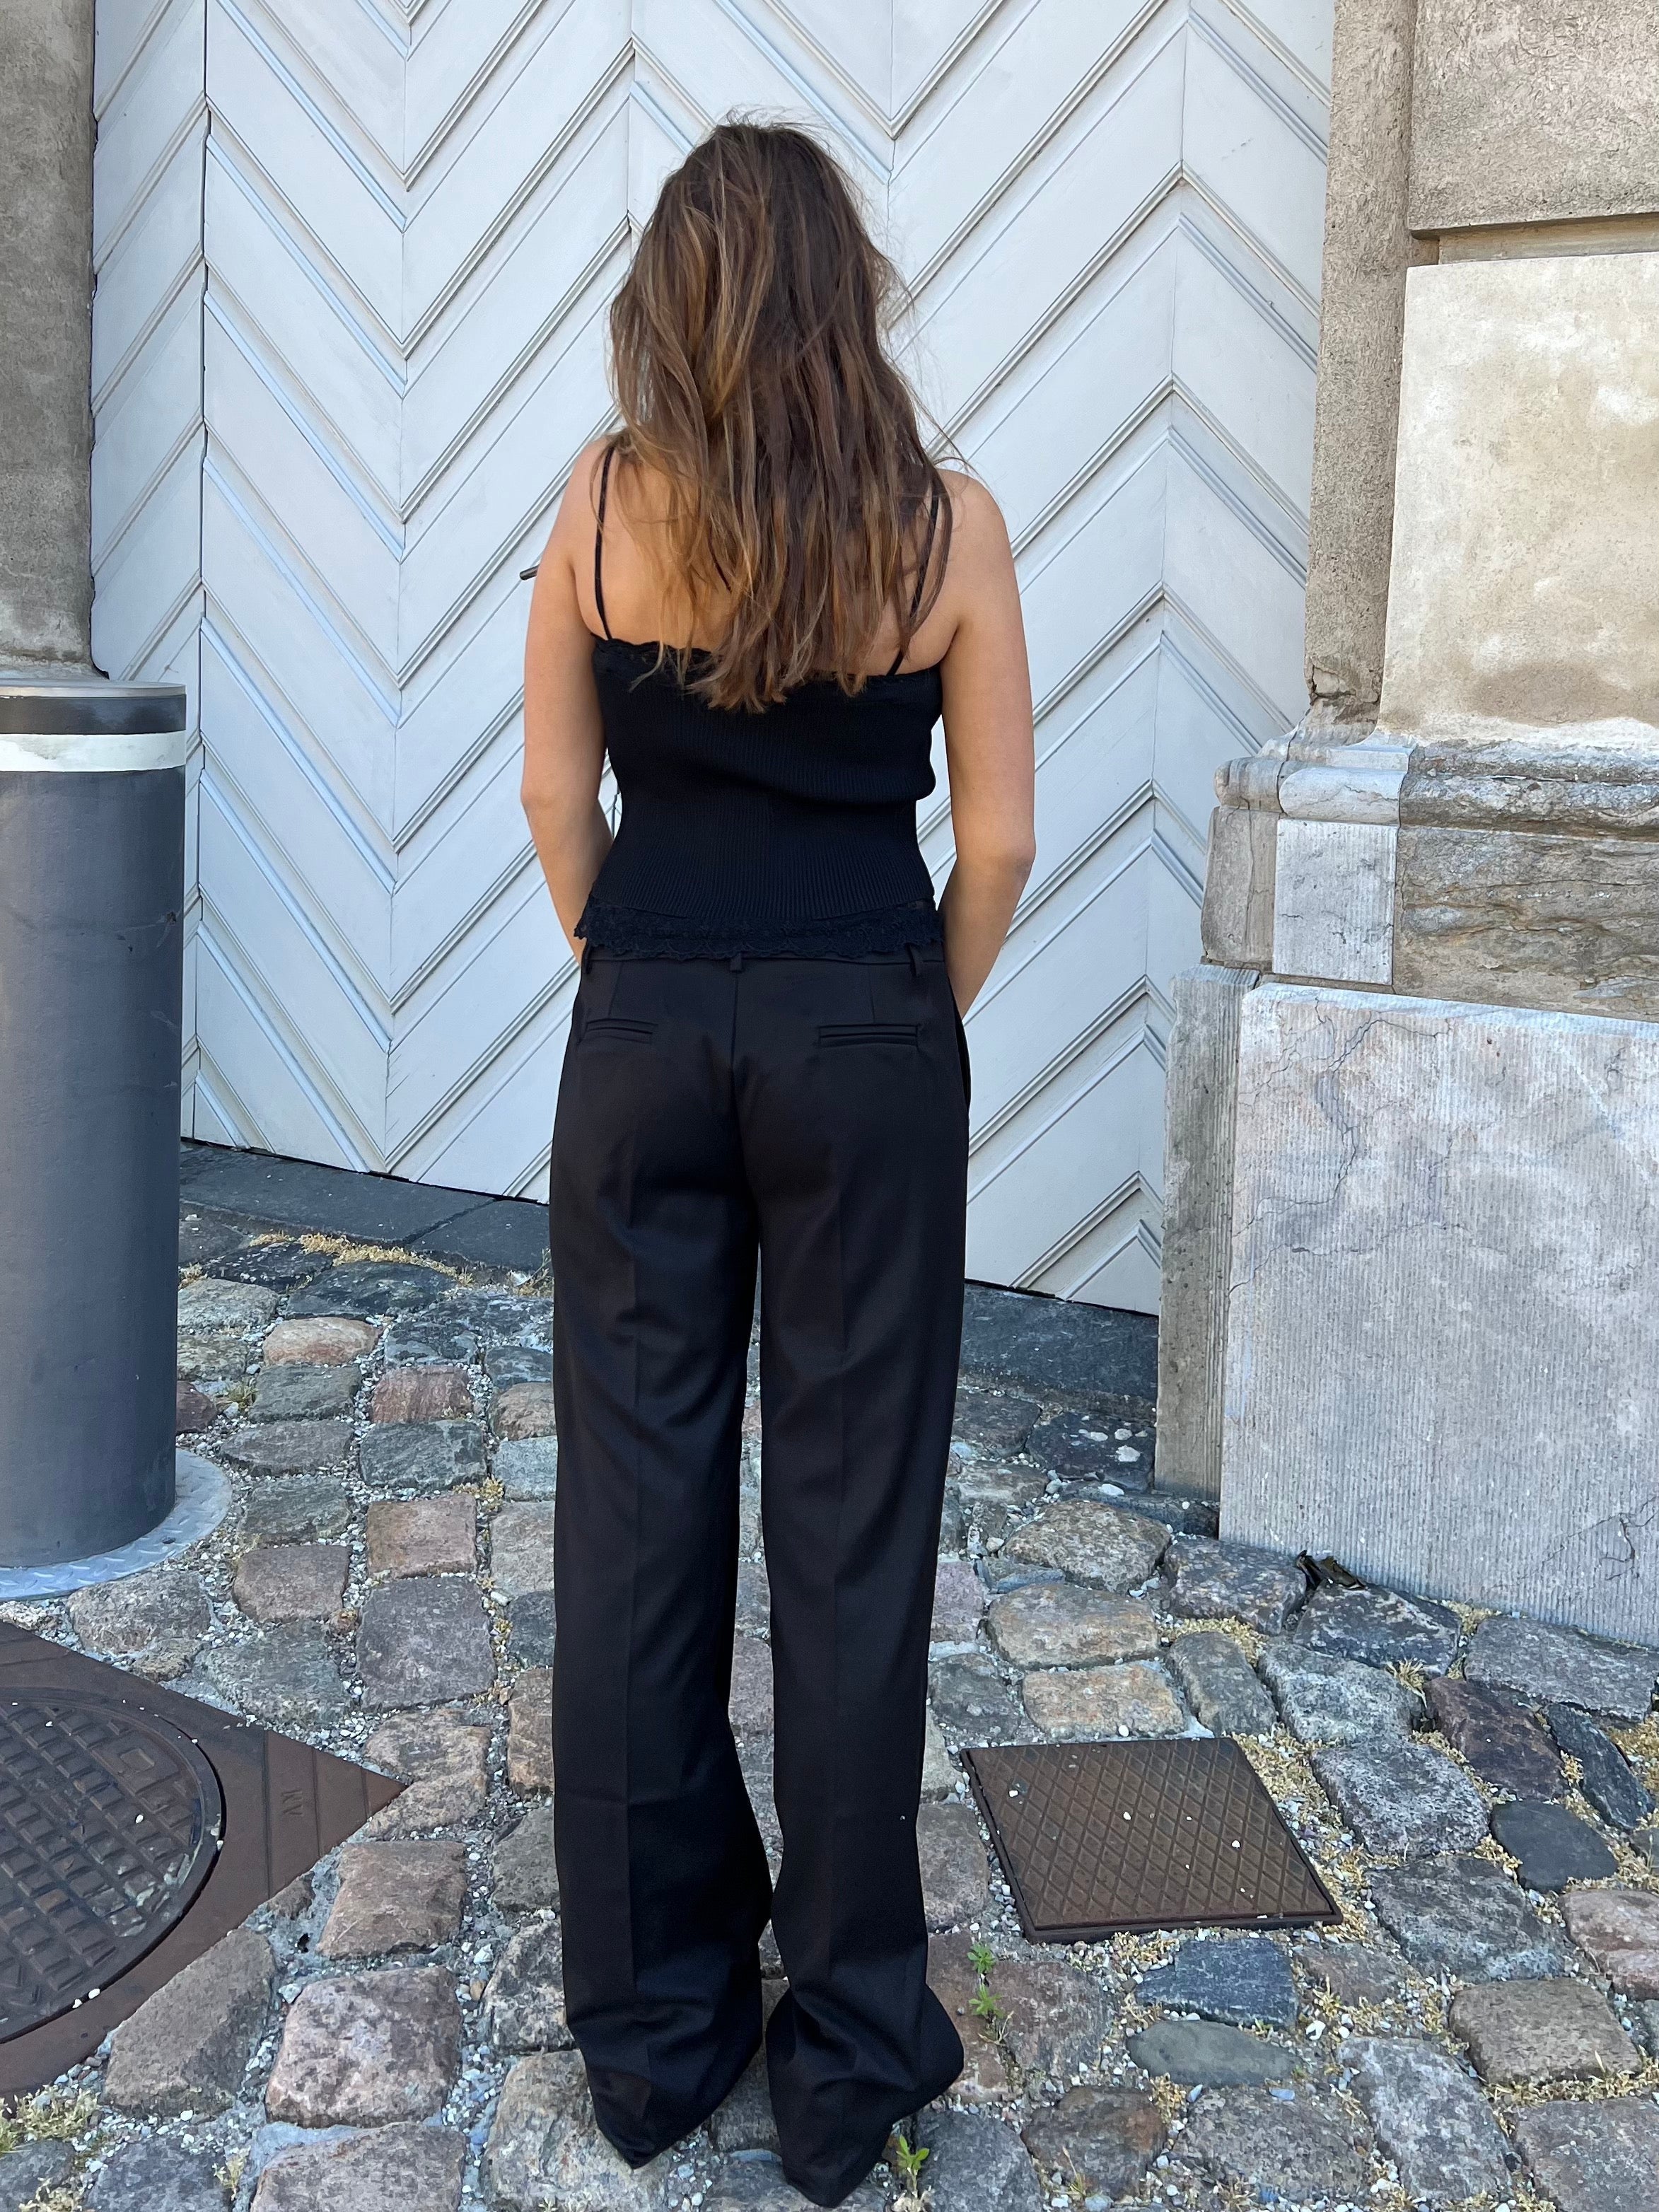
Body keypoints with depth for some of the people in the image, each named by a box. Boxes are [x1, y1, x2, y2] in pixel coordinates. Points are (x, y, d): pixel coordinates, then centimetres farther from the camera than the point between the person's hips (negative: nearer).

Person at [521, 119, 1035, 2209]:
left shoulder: (604, 501, -1)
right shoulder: (946, 524, -4)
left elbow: (557, 790, 4)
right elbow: (998, 838, -2)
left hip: (642, 1036, 2)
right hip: (868, 1044, -1)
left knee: (635, 1512, 10)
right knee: (852, 1529, 6)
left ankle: (652, 2028, 23)